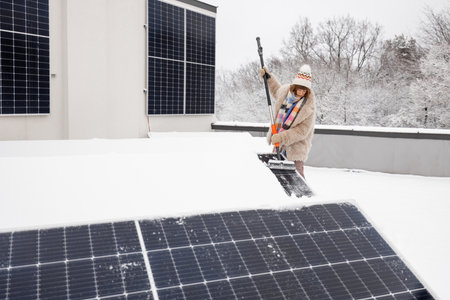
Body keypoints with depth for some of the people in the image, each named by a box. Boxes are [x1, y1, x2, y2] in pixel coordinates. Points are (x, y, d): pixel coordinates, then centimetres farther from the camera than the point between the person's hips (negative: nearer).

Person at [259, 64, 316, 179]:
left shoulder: (309, 106, -19)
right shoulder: (285, 91, -4)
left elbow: (302, 131, -20)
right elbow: (276, 90, 24)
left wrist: (283, 137, -26)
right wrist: (268, 77, 20)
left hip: (296, 146, -6)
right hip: (277, 144, 6)